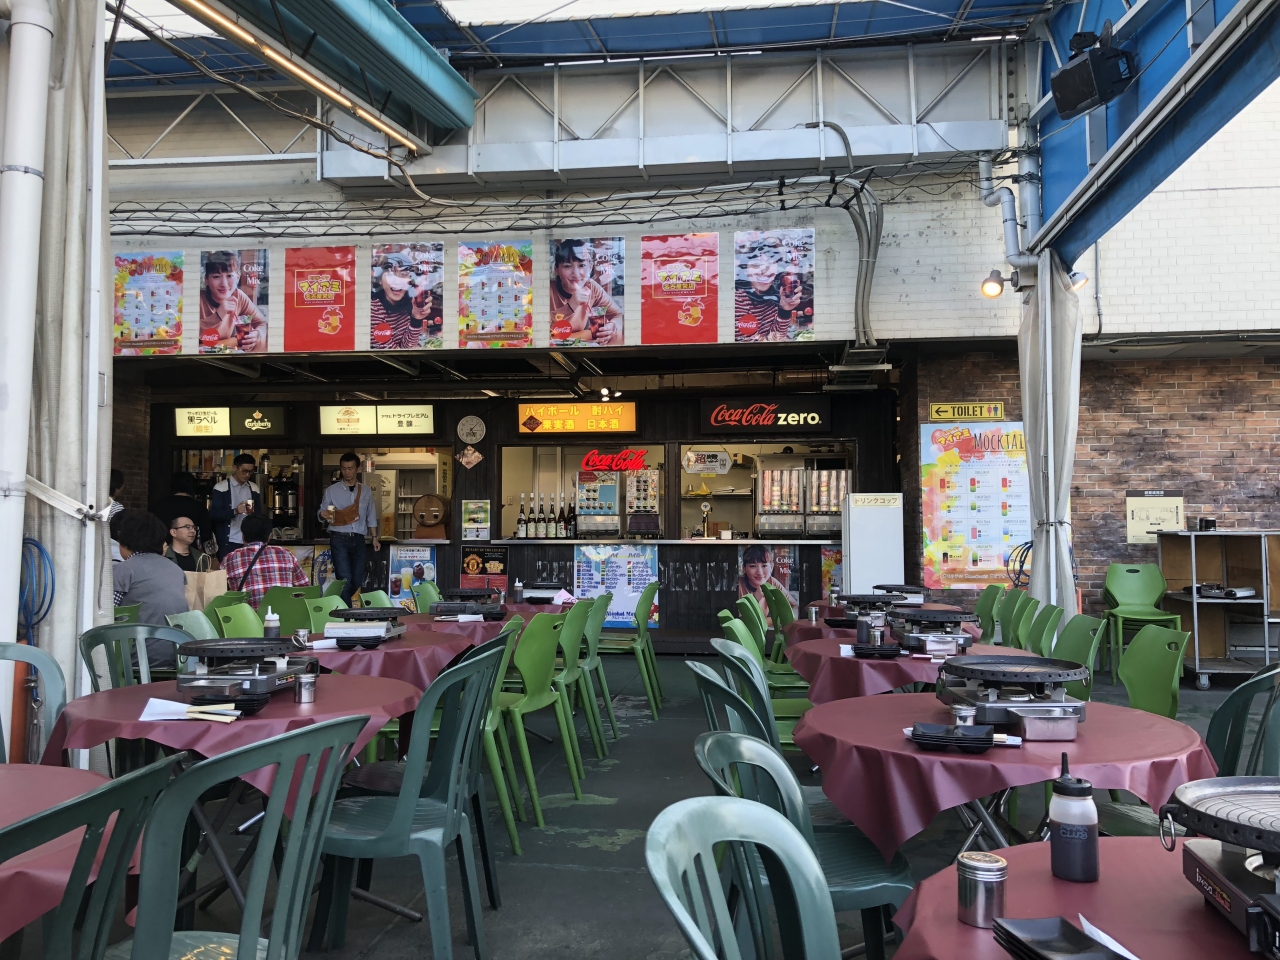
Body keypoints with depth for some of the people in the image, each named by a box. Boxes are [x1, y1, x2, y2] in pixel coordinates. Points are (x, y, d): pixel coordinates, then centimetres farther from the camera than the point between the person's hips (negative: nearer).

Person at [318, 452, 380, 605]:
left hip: (358, 540, 3)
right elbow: (321, 514, 2)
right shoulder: (332, 490, 3)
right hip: (339, 539, -3)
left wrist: (374, 538, 6)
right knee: (345, 579, -10)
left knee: (357, 579, 4)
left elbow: (371, 516, 14)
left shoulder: (366, 491, 11)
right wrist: (324, 515, -21)